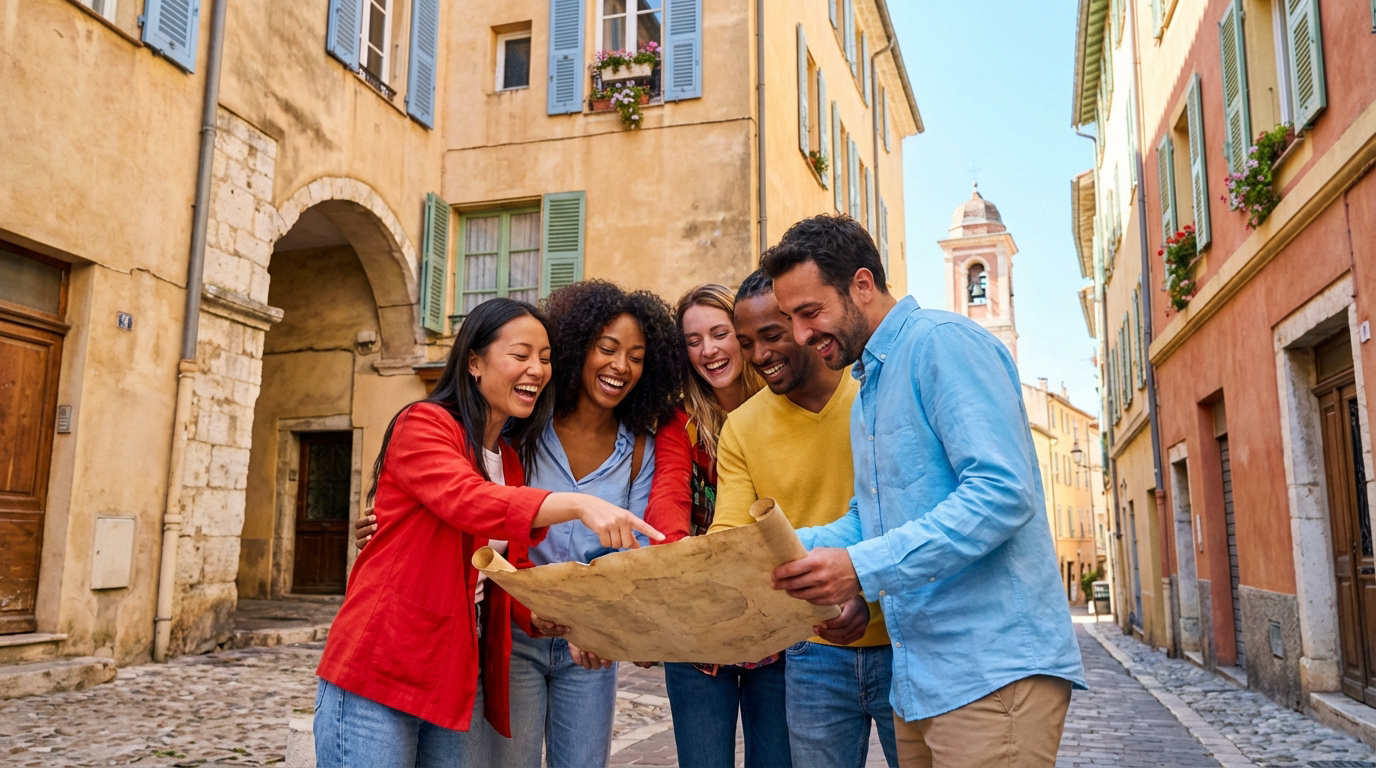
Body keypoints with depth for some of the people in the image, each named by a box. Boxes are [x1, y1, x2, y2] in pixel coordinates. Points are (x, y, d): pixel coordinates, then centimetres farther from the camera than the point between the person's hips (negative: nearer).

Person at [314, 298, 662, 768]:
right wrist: (578, 504, -40)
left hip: (463, 675, 7)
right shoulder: (422, 426, -10)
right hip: (379, 672, -7)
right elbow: (467, 501, -29)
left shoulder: (513, 457, 12)